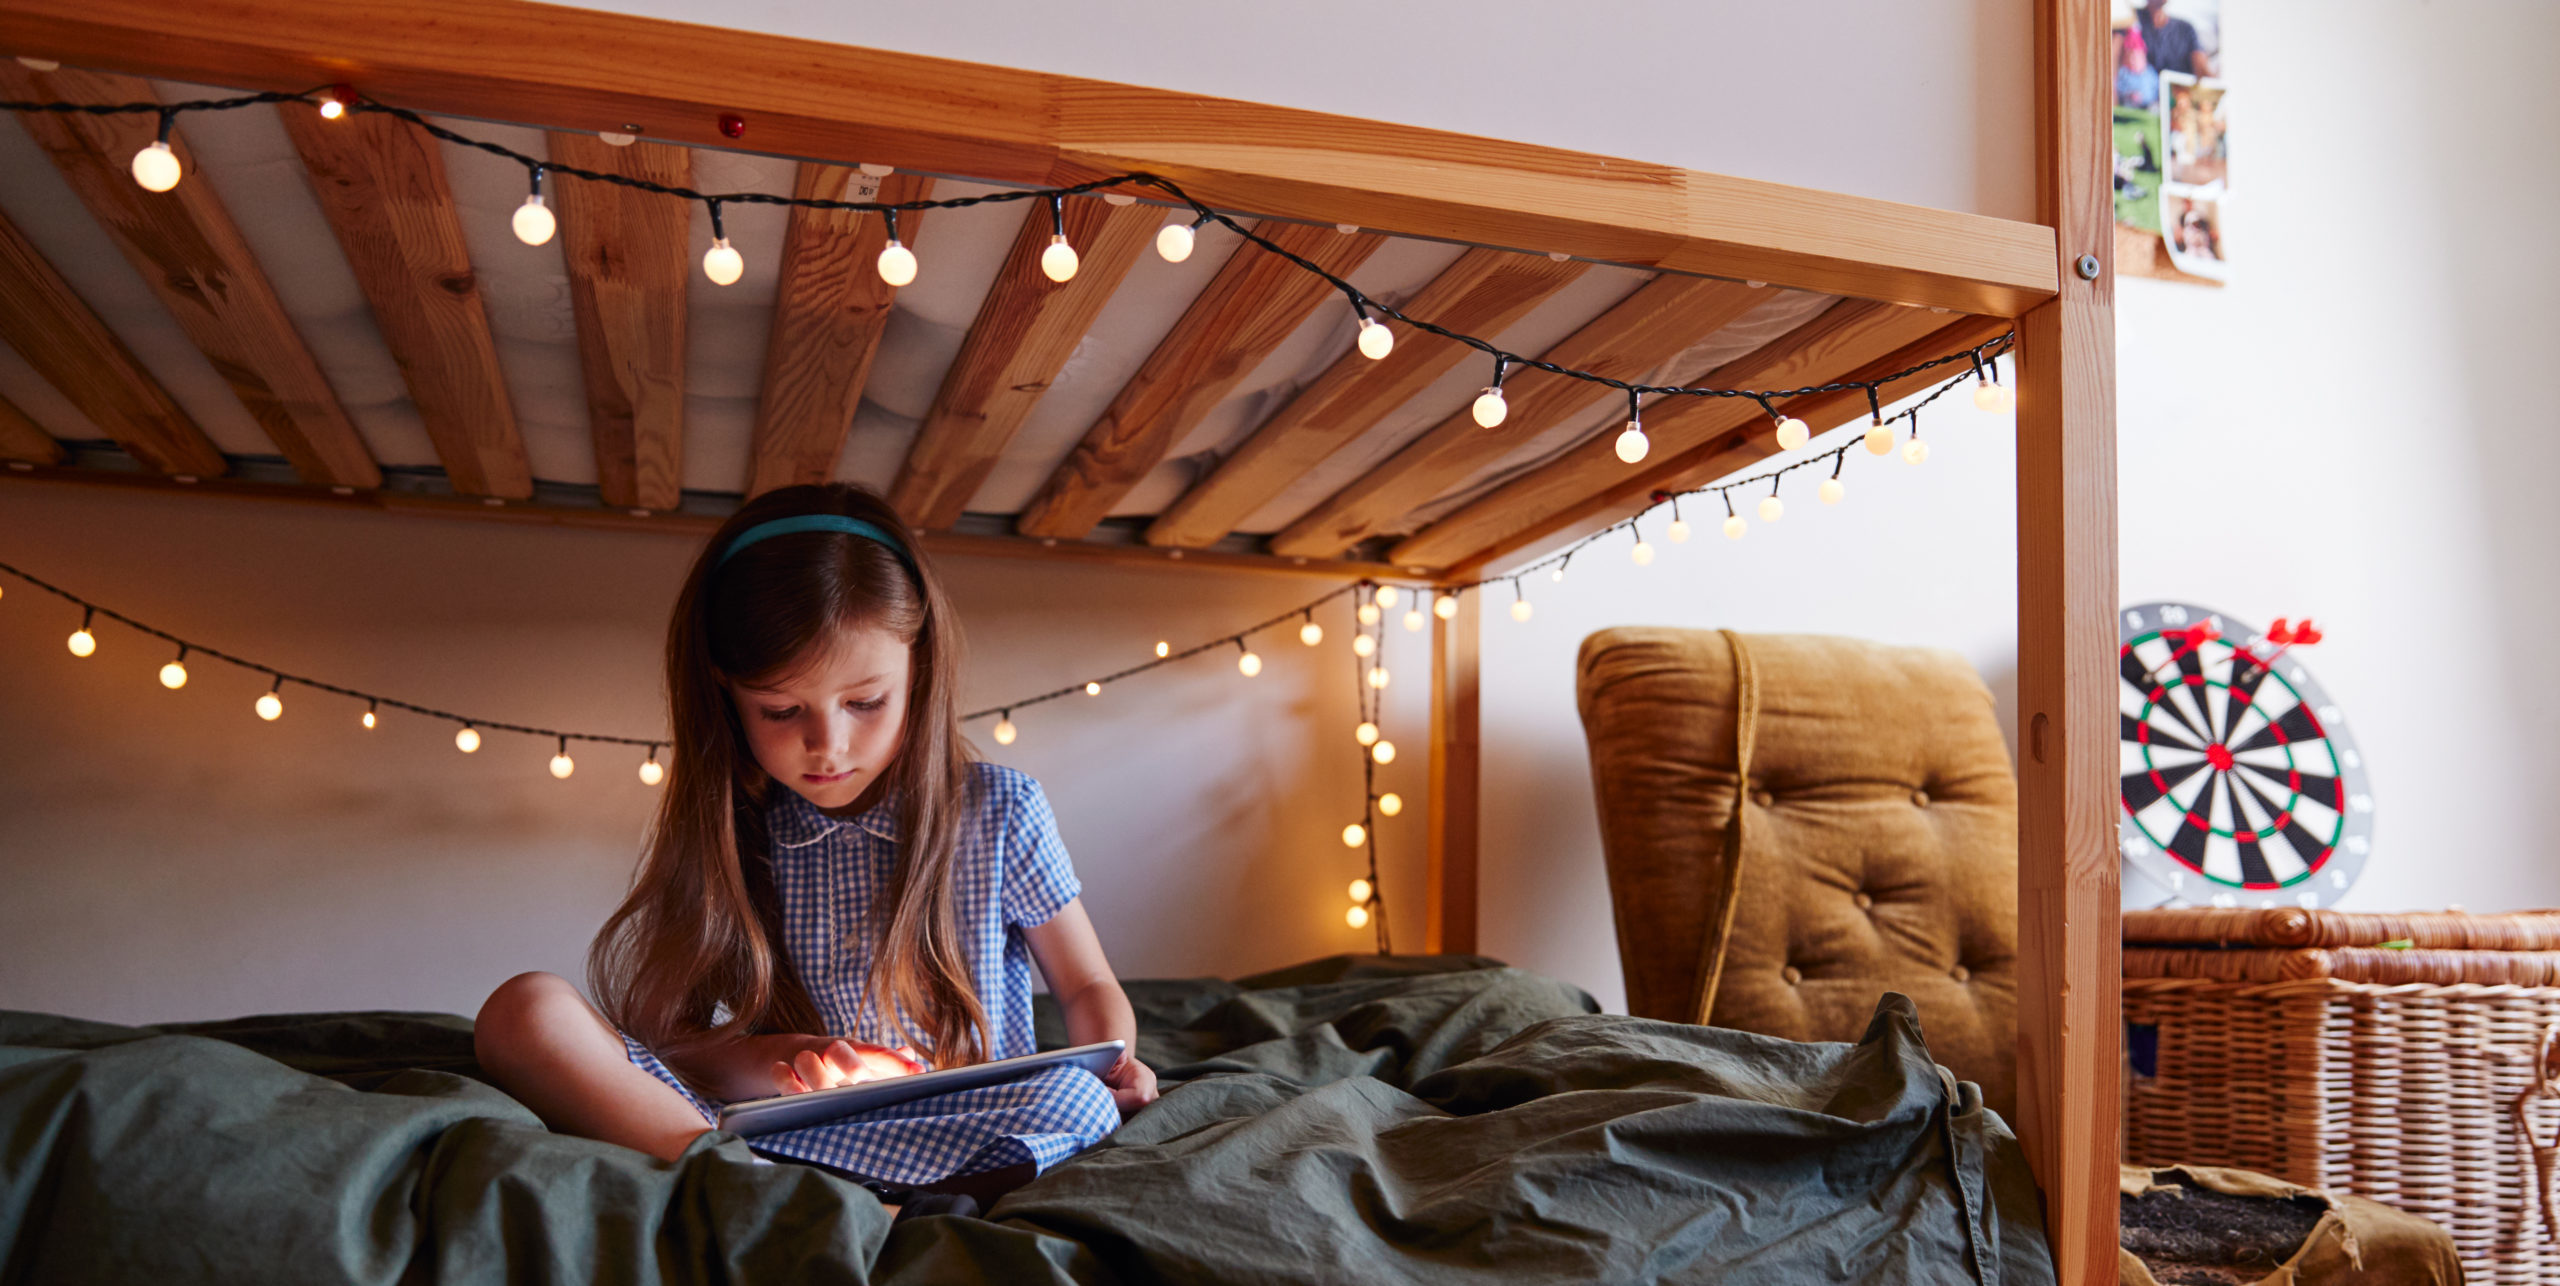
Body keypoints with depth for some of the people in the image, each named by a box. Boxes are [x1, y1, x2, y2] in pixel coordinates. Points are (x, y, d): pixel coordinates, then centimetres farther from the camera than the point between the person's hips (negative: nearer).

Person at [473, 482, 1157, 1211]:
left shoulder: (999, 813, 5)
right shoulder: (724, 832, 8)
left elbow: (1088, 987, 12)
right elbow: (653, 1023, 6)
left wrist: (1110, 1063, -11)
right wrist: (743, 1058, -17)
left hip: (963, 1139, -1)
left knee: (1077, 1105, -37)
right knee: (526, 1011, -19)